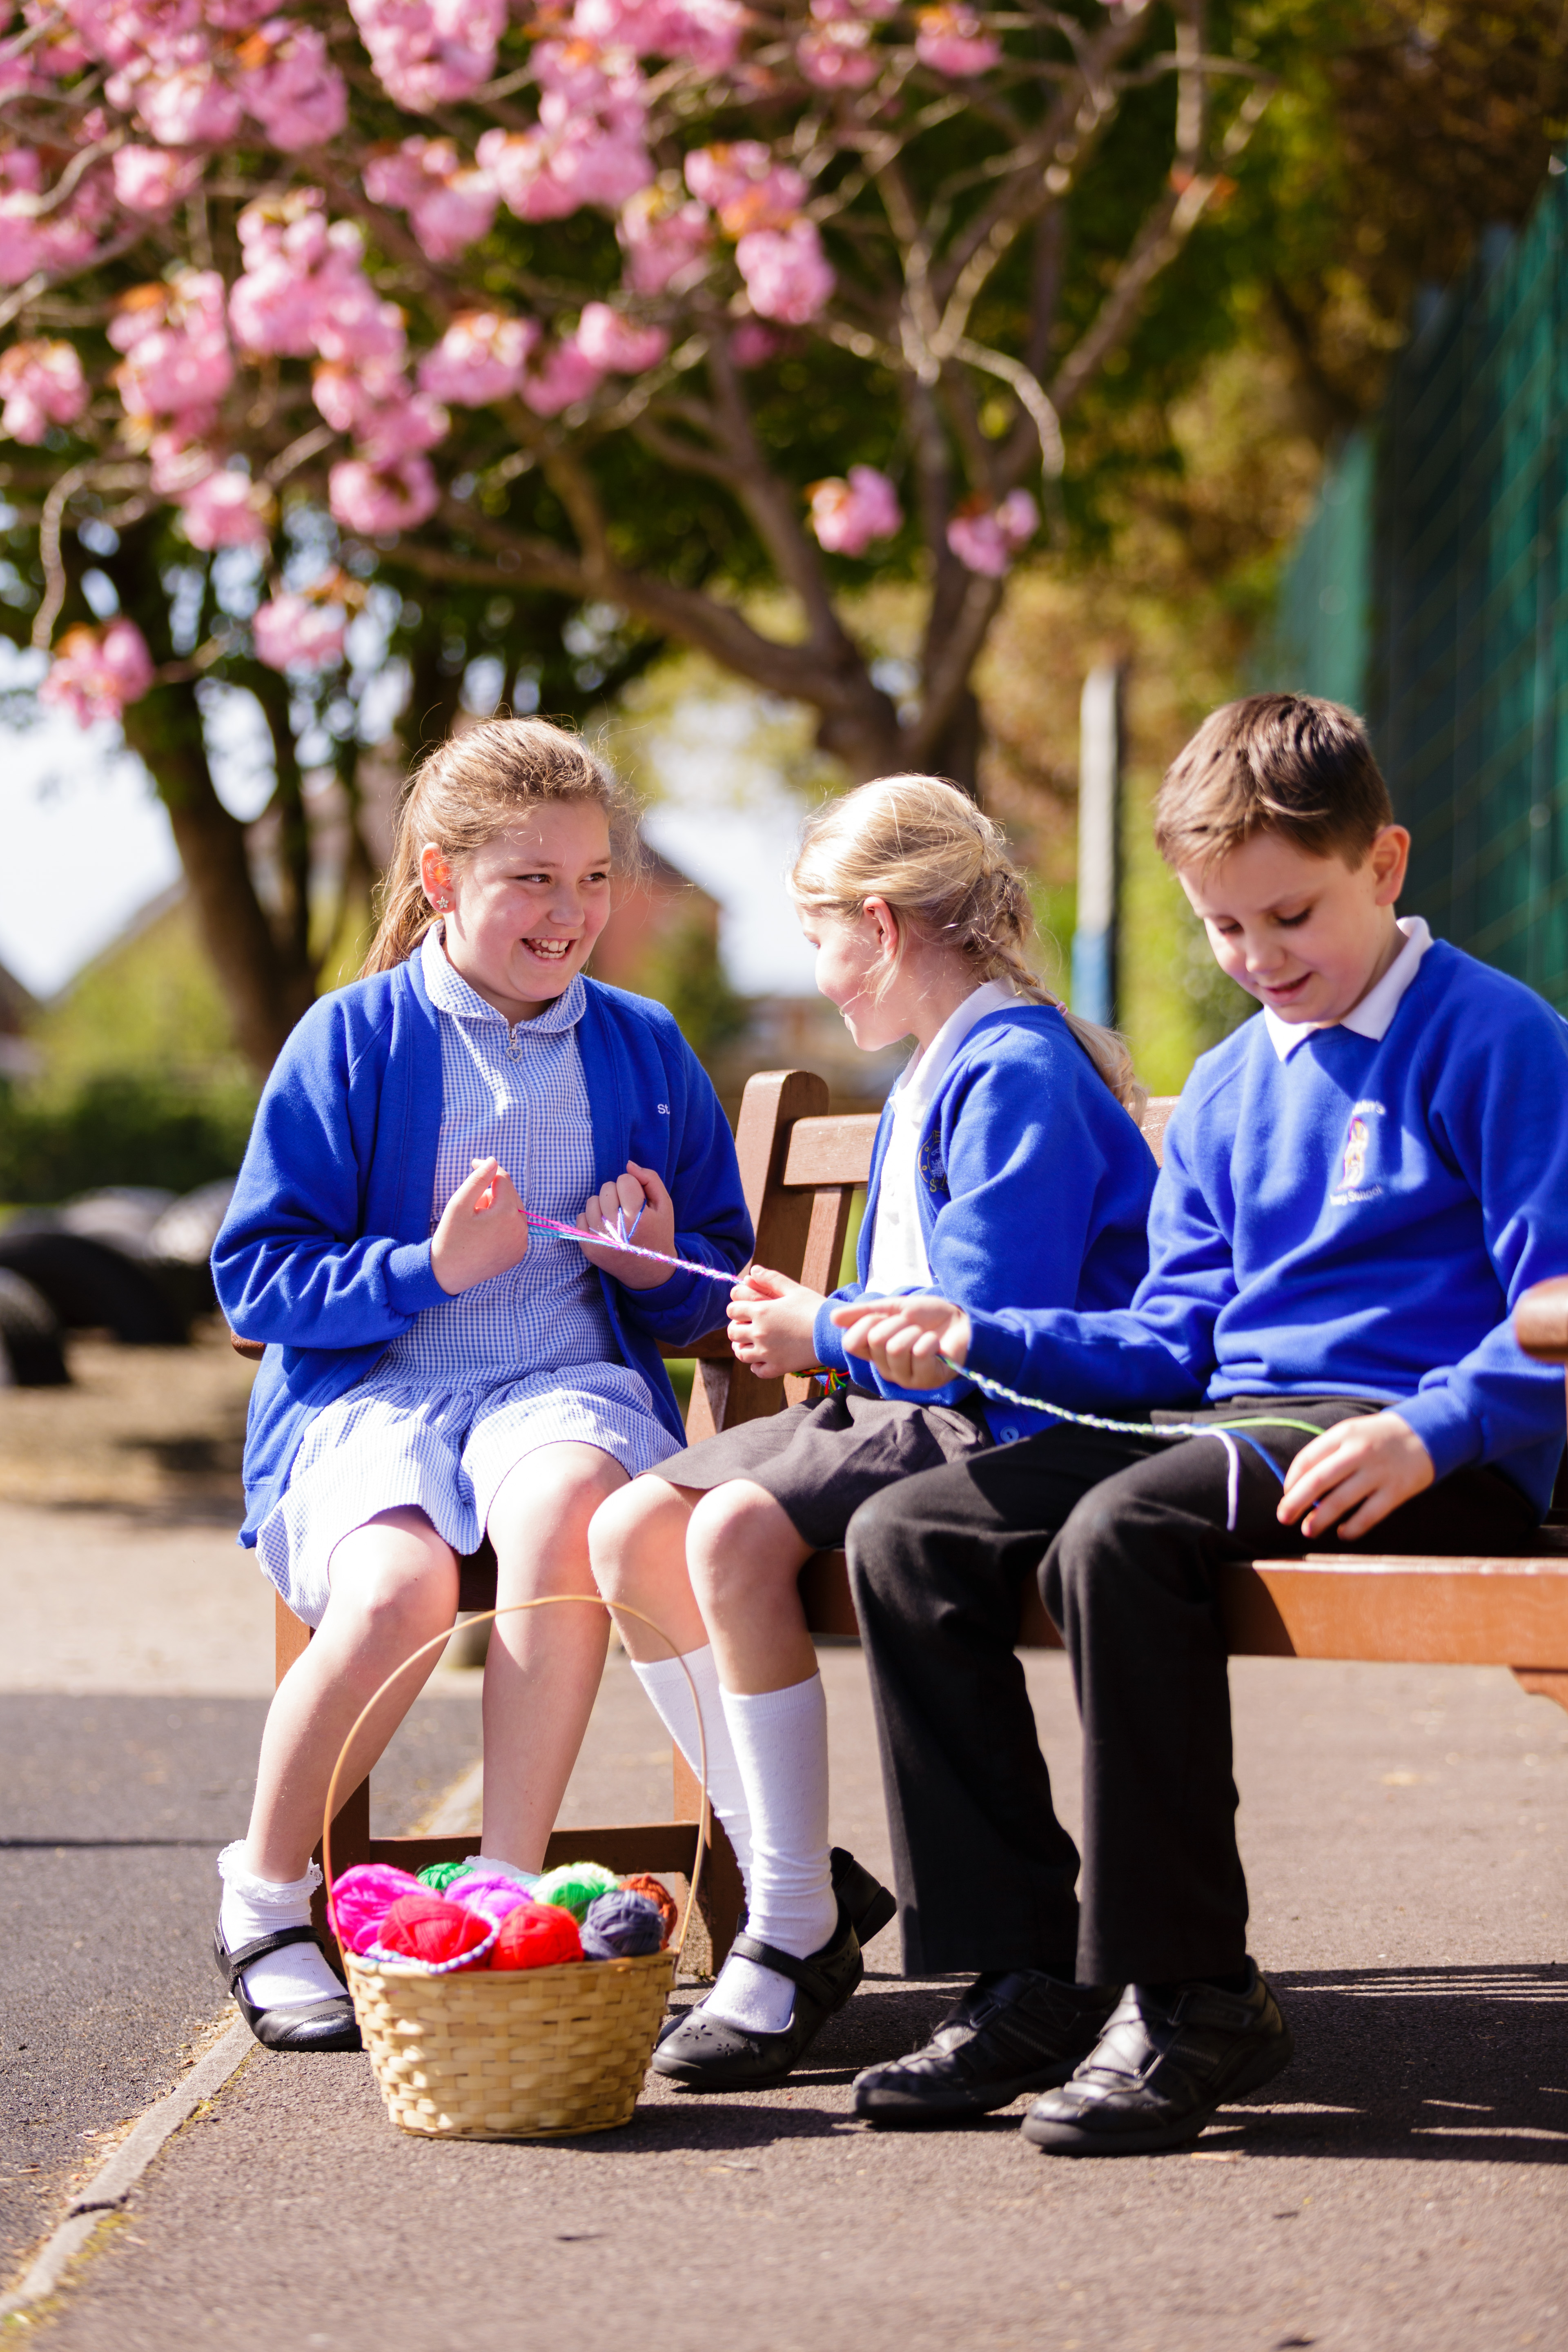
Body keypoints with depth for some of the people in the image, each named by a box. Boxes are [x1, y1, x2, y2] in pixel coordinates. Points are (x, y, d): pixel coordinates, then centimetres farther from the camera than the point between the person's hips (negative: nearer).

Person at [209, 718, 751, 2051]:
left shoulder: (642, 1048, 13)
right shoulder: (351, 1040, 3)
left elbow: (720, 1280, 19)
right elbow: (257, 1277, -1)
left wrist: (659, 1266, -4)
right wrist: (432, 1268, -15)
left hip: (569, 1381, 2)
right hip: (367, 1392, -2)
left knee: (560, 1506, -37)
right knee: (398, 1589, -34)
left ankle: (510, 1888, -27)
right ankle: (265, 1898, -8)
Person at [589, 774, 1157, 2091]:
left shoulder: (1017, 1071, -12)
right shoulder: (932, 1081, 22)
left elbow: (988, 1327, -20)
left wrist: (824, 1333, -7)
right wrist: (811, 1327, 12)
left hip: (1004, 1432, -10)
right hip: (906, 1407, 10)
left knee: (735, 1529, -31)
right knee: (630, 1530, -7)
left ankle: (797, 1942, -24)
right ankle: (799, 1881, -4)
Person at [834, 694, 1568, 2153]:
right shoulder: (1226, 1086, 21)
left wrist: (1426, 1433, -25)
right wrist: (980, 1342, 8)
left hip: (1432, 1452, -8)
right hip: (1240, 1418, 8)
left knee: (1118, 1532, -34)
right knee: (905, 1537, -8)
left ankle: (1189, 2000, -25)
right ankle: (1024, 1979, -8)